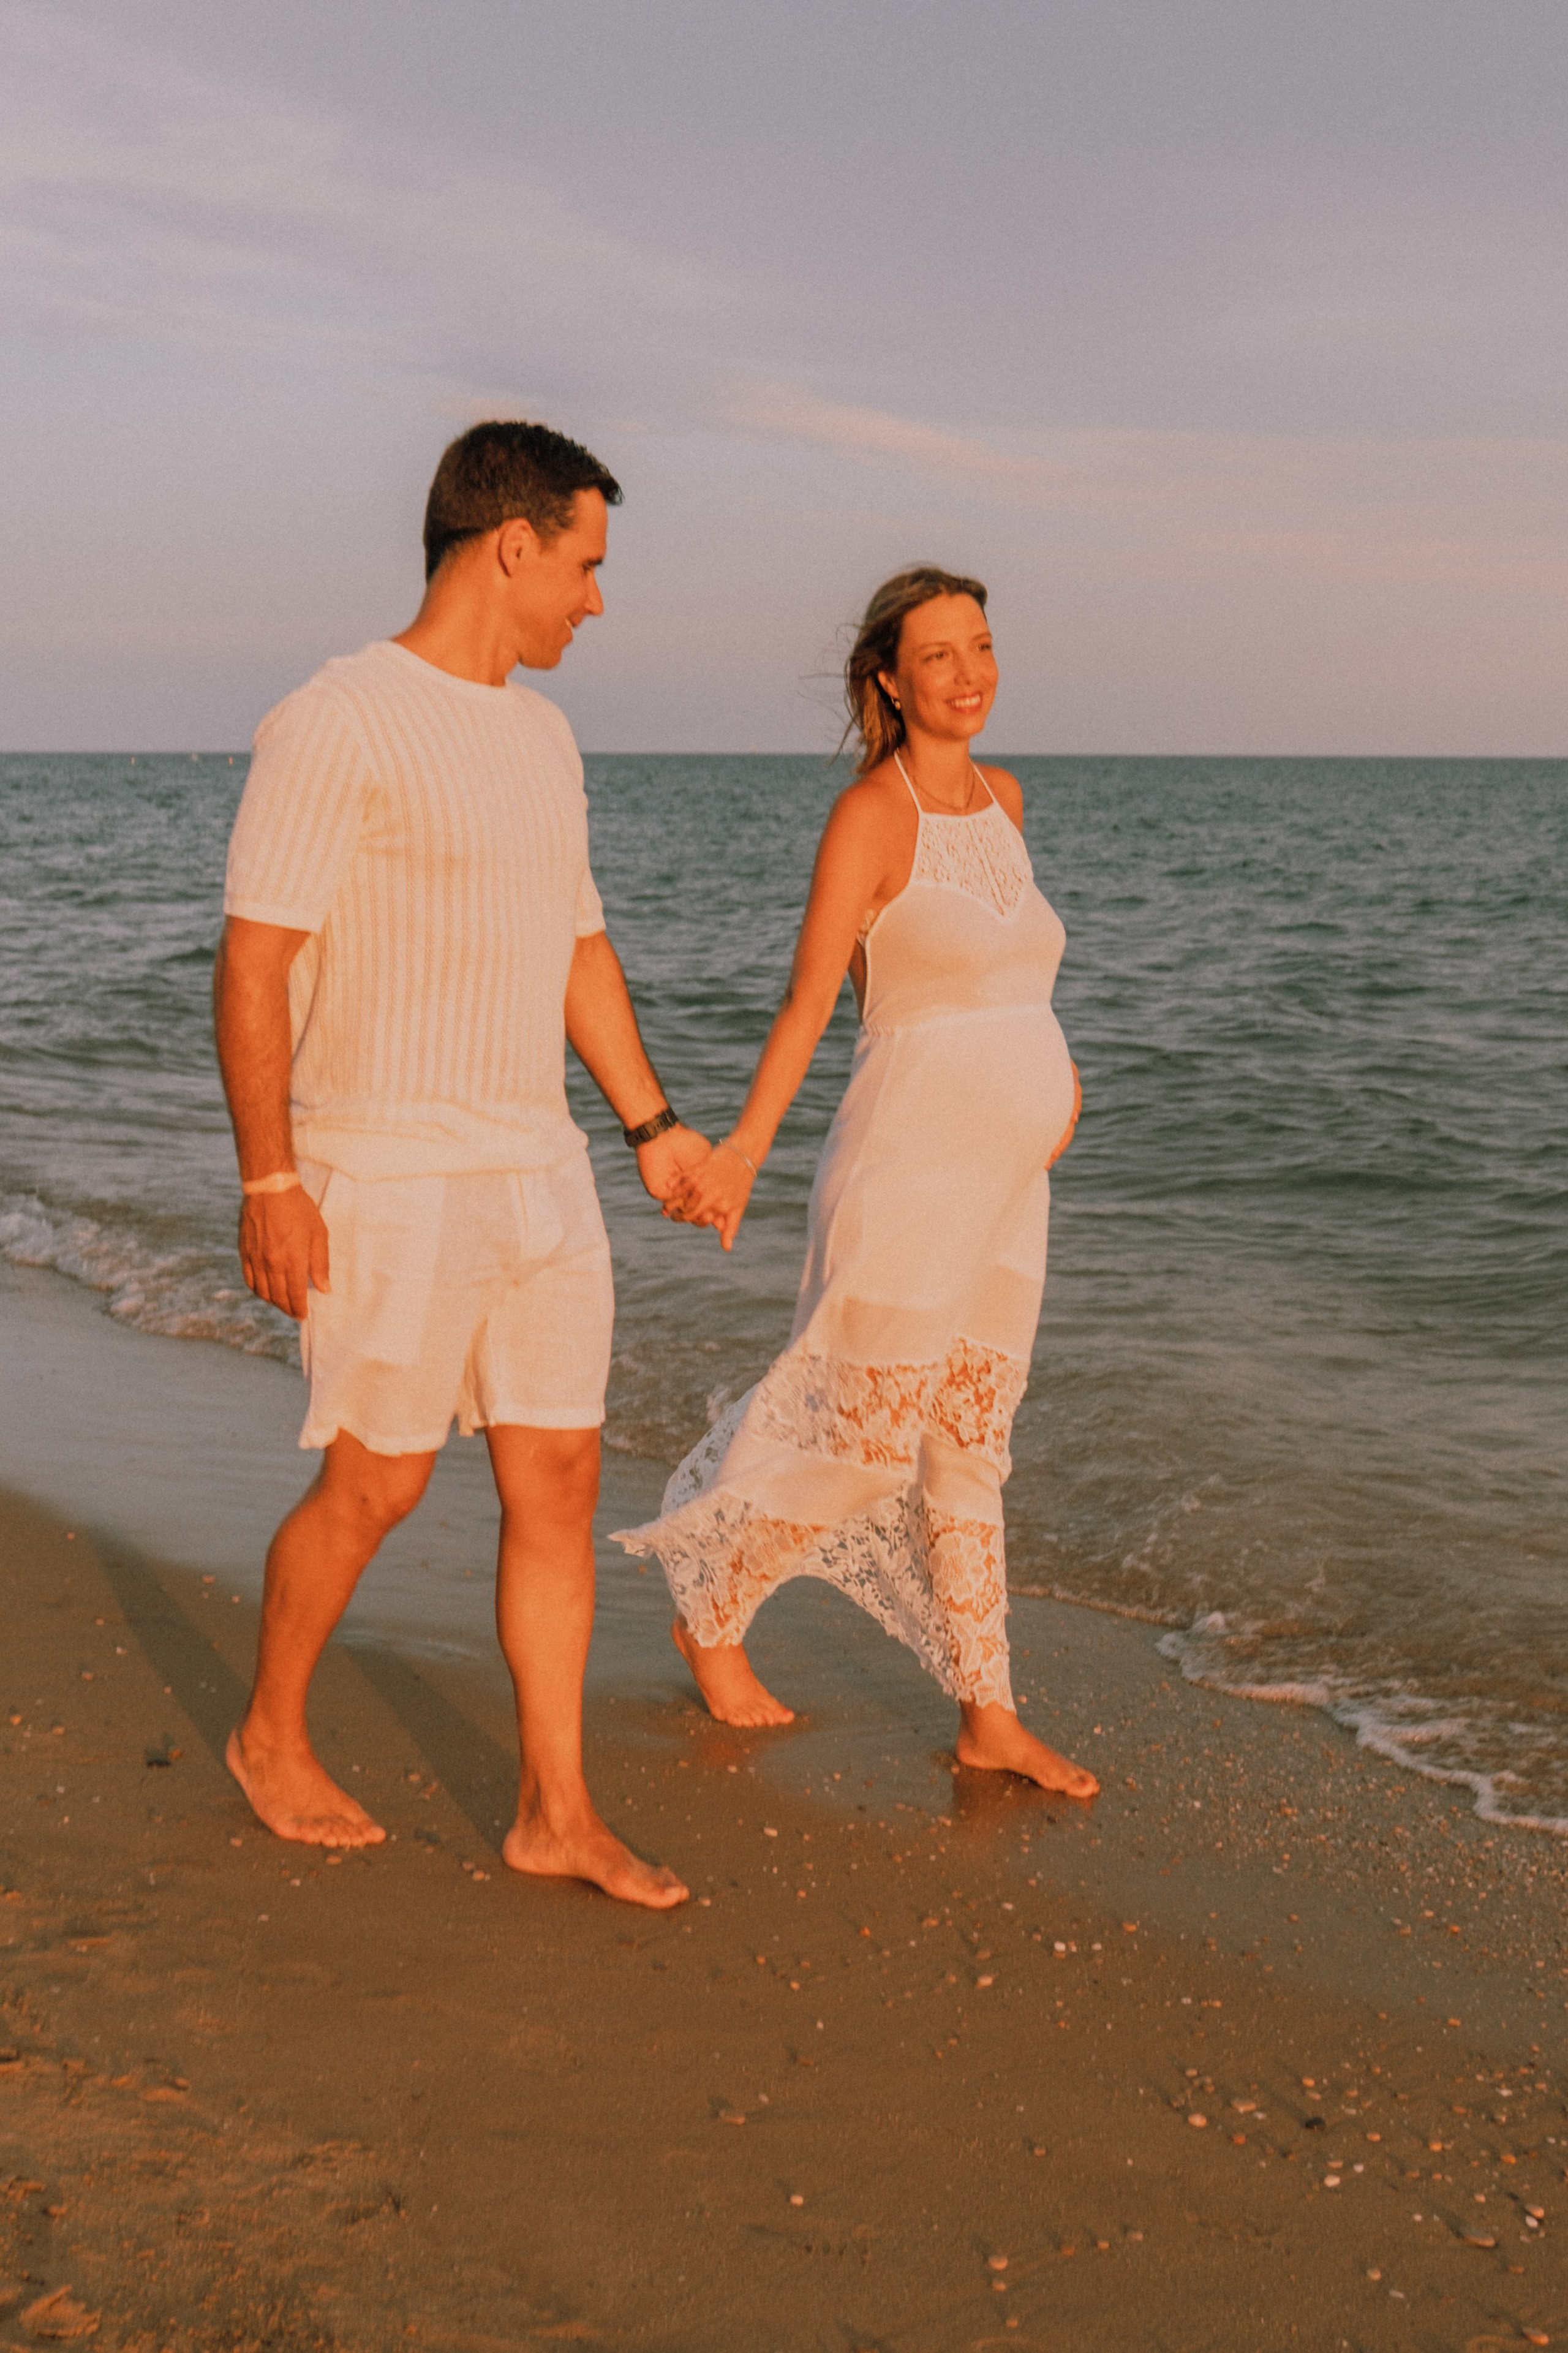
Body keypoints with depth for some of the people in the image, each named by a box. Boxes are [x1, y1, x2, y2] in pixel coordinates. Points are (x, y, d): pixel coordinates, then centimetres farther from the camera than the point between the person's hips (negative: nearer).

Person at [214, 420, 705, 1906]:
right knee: (375, 1484, 3)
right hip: (386, 1182, -7)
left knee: (559, 1479, 6)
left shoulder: (540, 738, 13)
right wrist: (268, 1182, -17)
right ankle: (271, 1737, 29)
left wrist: (651, 1126, 21)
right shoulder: (338, 725, -13)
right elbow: (254, 962, -15)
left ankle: (558, 1812, 16)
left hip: (538, 1174, 8)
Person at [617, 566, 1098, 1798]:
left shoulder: (1002, 798, 11)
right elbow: (809, 1003, -15)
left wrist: (1048, 1060, 17)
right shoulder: (870, 813, -11)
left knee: (971, 1453, 12)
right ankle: (711, 1614, 25)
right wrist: (741, 1152, -24)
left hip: (1004, 1182, 7)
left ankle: (990, 1717, 20)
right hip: (909, 1171, -7)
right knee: (869, 1446, 1)